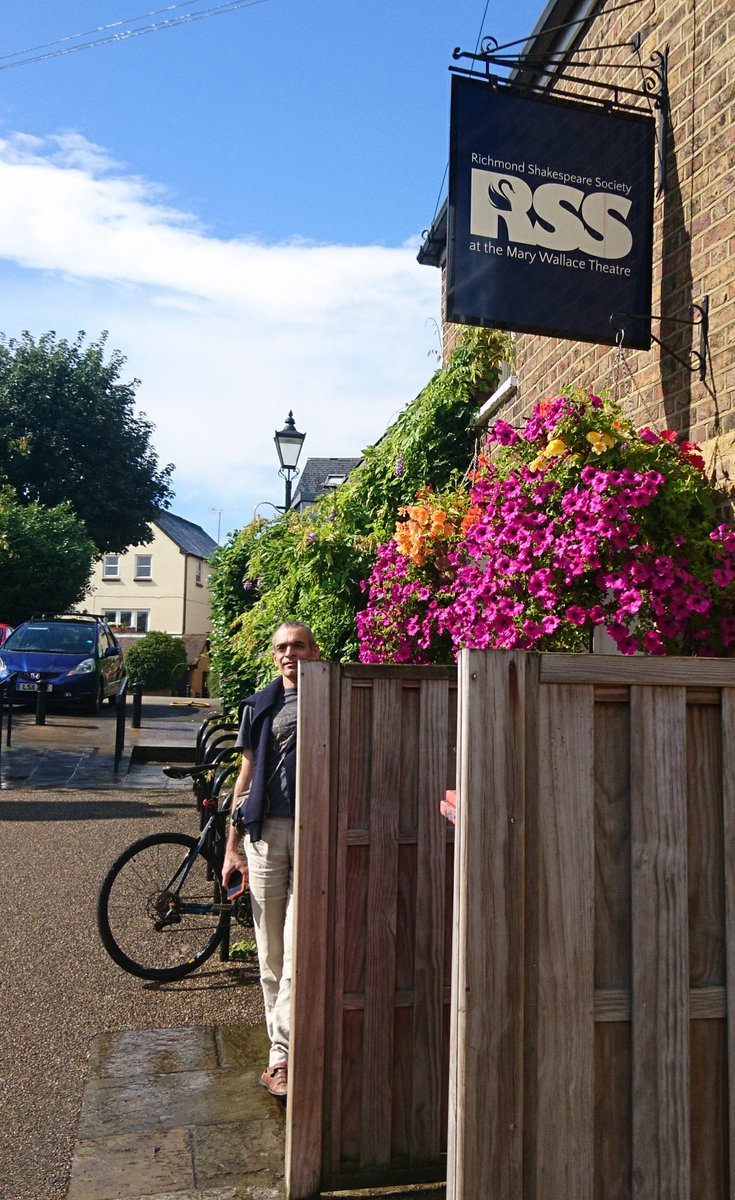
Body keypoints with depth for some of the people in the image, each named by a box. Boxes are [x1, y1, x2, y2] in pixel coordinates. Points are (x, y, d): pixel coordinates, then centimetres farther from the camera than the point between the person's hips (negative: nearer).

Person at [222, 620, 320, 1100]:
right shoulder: (260, 706, 11)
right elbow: (248, 774, 13)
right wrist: (232, 847, 9)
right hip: (265, 831, 3)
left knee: (300, 948, -7)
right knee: (270, 952, 8)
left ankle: (282, 1057, 2)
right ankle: (284, 1046, 21)